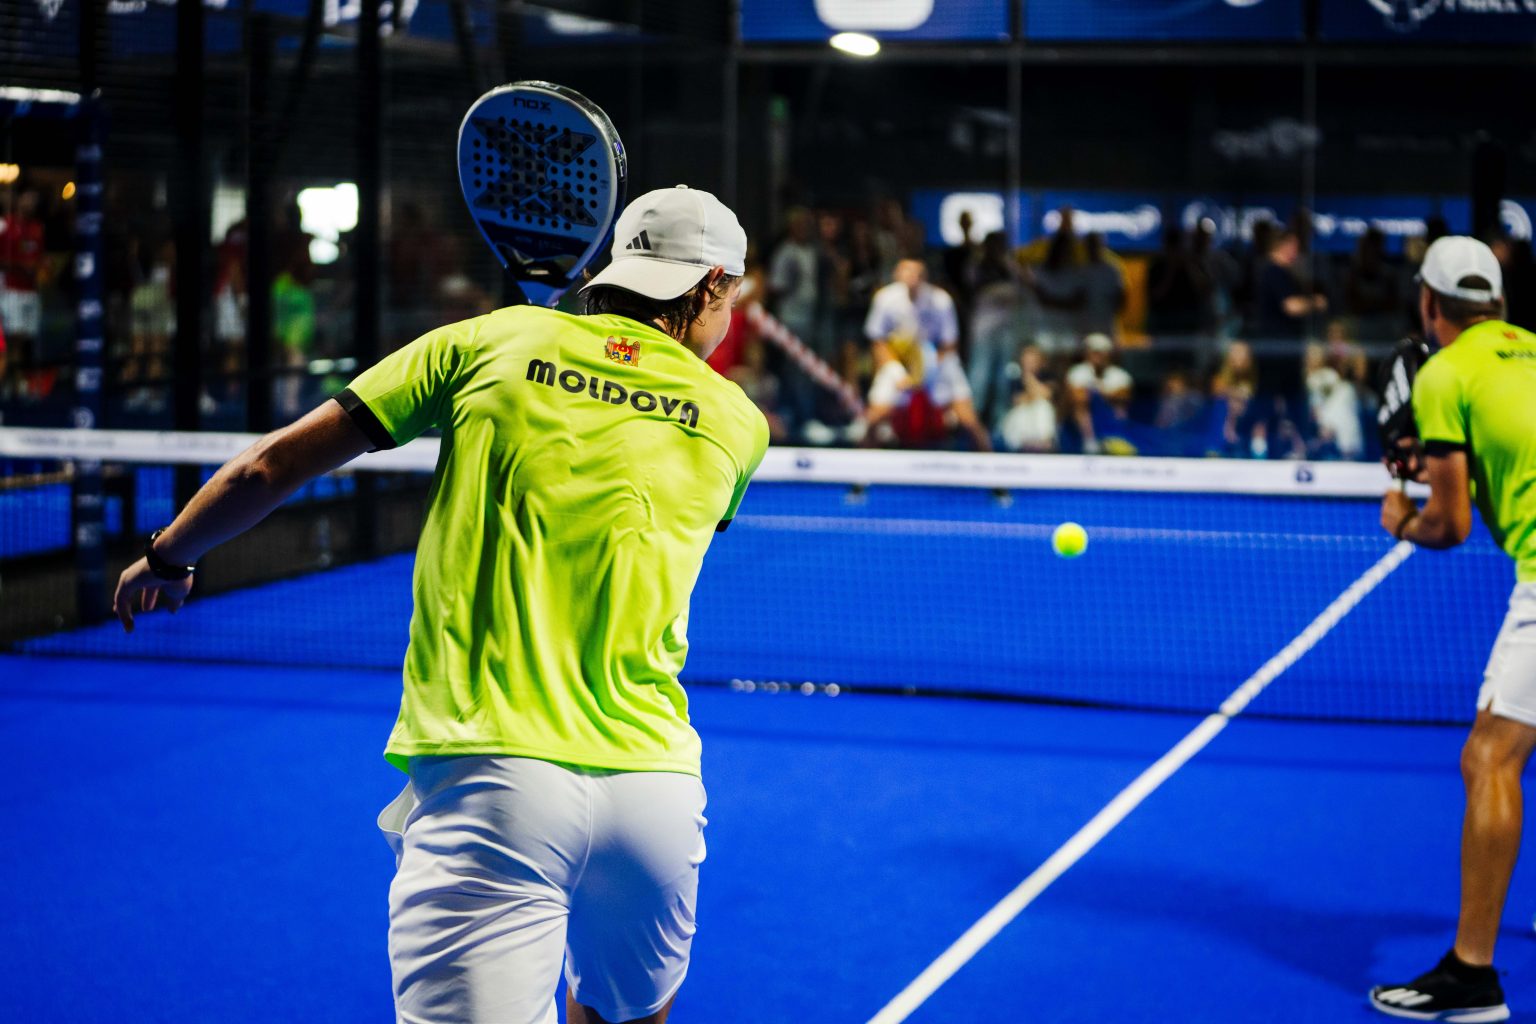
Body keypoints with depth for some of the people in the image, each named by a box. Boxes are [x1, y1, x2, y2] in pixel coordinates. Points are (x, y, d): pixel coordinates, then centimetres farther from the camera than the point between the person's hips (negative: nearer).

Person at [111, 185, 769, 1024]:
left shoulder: (492, 343, 8)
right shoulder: (738, 423, 12)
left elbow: (270, 467, 10)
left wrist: (167, 558, 27)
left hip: (490, 778, -2)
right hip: (656, 790, 3)